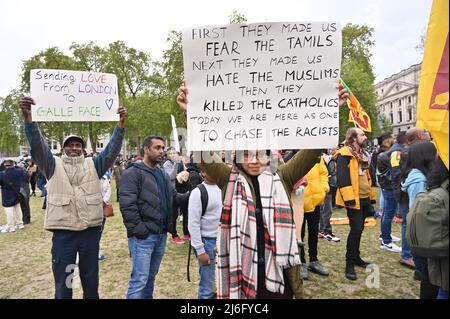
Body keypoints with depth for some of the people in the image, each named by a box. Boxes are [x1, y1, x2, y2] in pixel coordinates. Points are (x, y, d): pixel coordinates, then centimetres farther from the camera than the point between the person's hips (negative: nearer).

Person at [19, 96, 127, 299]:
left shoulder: (93, 165, 8)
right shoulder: (53, 165, 5)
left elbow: (112, 149, -4)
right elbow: (38, 146, -10)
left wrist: (120, 123, -20)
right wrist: (28, 118, -27)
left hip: (91, 231, 1)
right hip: (63, 232, -1)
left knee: (91, 280, 17)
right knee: (63, 283, 10)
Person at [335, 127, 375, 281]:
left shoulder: (361, 154, 18)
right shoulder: (344, 155, -13)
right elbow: (342, 178, -21)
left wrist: (371, 196, 20)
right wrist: (349, 198, -25)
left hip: (364, 198, 9)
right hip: (354, 199, -9)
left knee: (359, 229, 16)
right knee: (356, 229, -9)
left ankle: (356, 257, 29)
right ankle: (349, 264, 1)